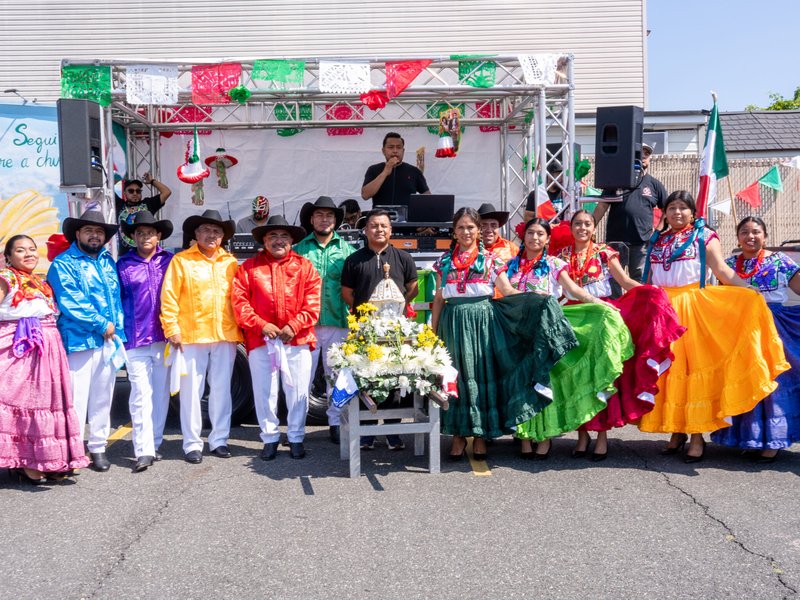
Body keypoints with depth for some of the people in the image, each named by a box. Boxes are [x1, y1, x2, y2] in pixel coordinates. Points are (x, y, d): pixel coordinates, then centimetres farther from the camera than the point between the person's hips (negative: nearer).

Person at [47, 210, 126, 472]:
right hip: (79, 342, -6)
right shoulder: (63, 264, -2)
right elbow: (70, 303, -12)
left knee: (102, 399, 12)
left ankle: (98, 447, 22)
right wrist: (101, 325, -11)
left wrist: (117, 328, 5)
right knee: (77, 399, -8)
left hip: (109, 341, 6)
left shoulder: (108, 262, 16)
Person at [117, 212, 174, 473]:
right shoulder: (123, 264, 6)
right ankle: (144, 450, -3)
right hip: (136, 341, -1)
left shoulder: (170, 261, 8)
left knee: (161, 393, 7)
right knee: (141, 395, -6)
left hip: (164, 339, 2)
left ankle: (154, 443, 19)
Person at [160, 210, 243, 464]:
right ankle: (192, 443, 12)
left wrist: (239, 329, 8)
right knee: (191, 391, 2)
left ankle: (219, 440, 20)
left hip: (225, 336, 3)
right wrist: (172, 329, -8)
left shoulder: (230, 262, 10)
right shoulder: (181, 260, 0)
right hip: (191, 336, -3)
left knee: (221, 390, 9)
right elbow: (169, 298, -3)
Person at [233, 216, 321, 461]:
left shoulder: (304, 266, 6)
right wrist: (262, 325, -11)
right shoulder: (249, 267, 6)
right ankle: (270, 438, 22)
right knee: (264, 392, 8)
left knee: (298, 391, 5)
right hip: (260, 340, 0)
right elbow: (239, 302, -1)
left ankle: (296, 438, 20)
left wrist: (294, 325, -12)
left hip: (297, 340, 0)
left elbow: (313, 302, -1)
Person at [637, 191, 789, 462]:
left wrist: (749, 291, -19)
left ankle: (697, 436, -1)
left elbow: (722, 270, -6)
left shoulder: (704, 236, 4)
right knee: (667, 369, 2)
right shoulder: (657, 241, 16)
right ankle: (676, 431, 11)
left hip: (693, 310, -4)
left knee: (694, 366, -6)